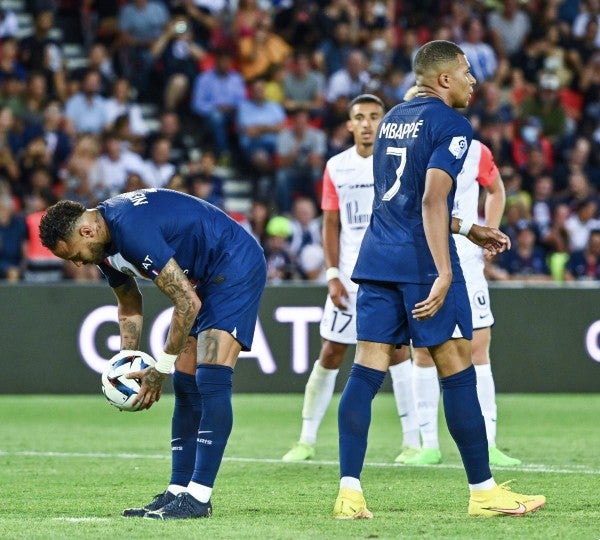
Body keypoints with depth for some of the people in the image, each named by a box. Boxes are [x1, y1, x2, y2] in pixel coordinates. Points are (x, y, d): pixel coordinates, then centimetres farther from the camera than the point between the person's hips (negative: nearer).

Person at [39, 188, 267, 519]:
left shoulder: (133, 231, -30)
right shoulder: (106, 244, 1)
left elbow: (188, 304, -26)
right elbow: (130, 307, 18)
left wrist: (161, 369, -17)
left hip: (236, 265, -10)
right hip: (204, 277, 10)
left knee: (211, 380, -17)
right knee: (186, 385, 6)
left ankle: (198, 497, -19)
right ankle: (178, 491, 8)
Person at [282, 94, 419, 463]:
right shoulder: (336, 167, 8)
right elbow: (331, 224, 9)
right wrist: (333, 276, -1)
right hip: (349, 275, 3)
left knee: (398, 351, -9)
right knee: (330, 354, 3)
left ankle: (413, 440, -3)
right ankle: (307, 440, 10)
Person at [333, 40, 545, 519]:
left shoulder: (392, 119, 18)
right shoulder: (451, 124, -7)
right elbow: (433, 200, -18)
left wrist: (469, 230, 33)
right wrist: (444, 273, -23)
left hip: (377, 258, 7)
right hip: (422, 262, -7)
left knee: (366, 371, 1)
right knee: (457, 372, 1)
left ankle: (349, 492, -5)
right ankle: (484, 492, 7)